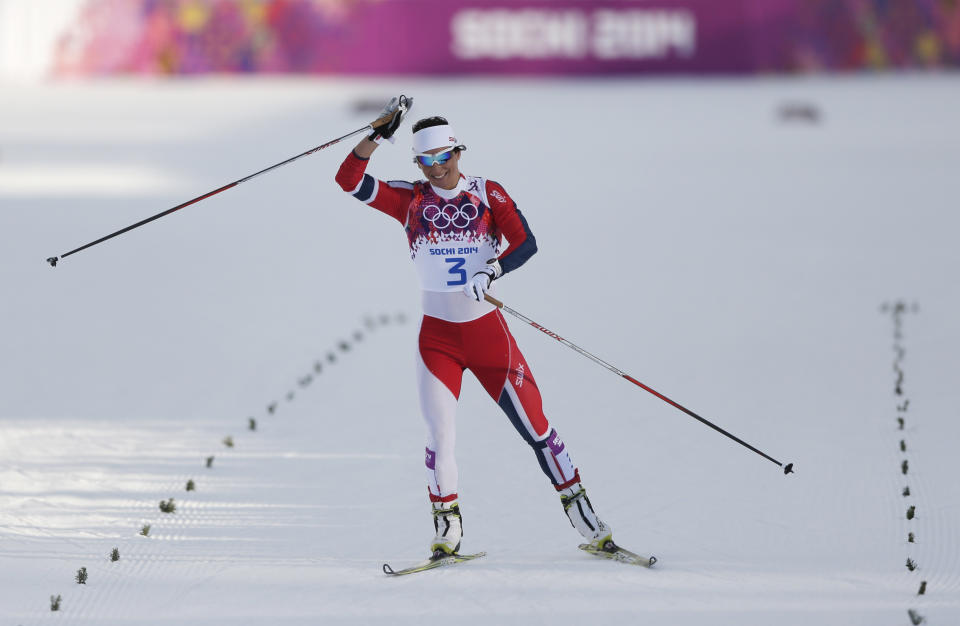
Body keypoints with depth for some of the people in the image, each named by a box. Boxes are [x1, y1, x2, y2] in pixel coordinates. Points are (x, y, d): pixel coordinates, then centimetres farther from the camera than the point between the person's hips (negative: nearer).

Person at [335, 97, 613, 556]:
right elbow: (350, 181, -7)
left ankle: (579, 510, 13)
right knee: (439, 431, -13)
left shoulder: (488, 194, 0)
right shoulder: (410, 200, 2)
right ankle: (447, 524, 1)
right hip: (437, 334, 0)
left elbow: (526, 242, -10)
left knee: (533, 423, 1)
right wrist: (379, 135, -18)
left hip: (488, 329, 0)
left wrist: (491, 272, -28)